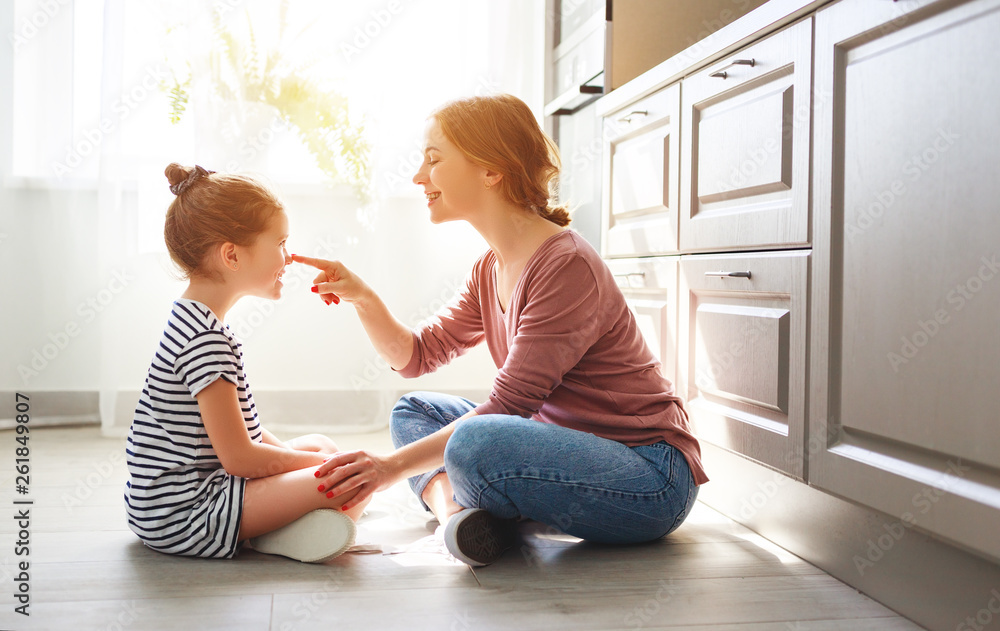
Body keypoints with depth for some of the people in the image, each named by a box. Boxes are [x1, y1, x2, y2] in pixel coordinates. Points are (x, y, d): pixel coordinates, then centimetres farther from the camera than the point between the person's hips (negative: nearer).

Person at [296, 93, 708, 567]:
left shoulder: (566, 266, -22)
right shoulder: (490, 270, 8)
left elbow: (505, 407, -22)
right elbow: (415, 356, 14)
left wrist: (396, 465, -19)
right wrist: (361, 297, -3)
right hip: (566, 445, 9)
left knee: (474, 444, -35)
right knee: (412, 411, 13)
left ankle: (467, 508, -2)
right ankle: (453, 510, -13)